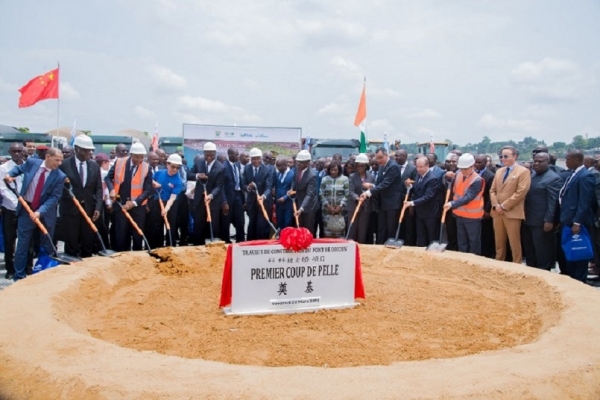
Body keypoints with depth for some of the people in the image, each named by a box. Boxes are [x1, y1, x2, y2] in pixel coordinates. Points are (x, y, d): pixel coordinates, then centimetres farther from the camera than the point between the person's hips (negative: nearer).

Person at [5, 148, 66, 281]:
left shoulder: (60, 176, -13)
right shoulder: (31, 162, -7)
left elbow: (54, 198, -16)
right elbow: (19, 168, 15)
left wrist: (40, 211, -26)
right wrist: (10, 174, -5)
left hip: (46, 213, -1)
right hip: (26, 209, 1)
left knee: (47, 246, 10)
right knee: (22, 245, 6)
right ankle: (19, 276, 15)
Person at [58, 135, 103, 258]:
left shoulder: (95, 166, 7)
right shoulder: (64, 165, -4)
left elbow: (98, 188, 6)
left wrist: (98, 207, -3)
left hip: (89, 209, 3)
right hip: (70, 209, -3)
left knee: (88, 243, 8)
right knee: (71, 243, 3)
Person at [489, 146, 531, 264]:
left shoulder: (523, 171, -6)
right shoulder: (499, 171, 16)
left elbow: (520, 193, -14)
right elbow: (492, 190, 15)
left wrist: (504, 206, -14)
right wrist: (495, 205, -3)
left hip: (512, 213, -6)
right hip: (497, 212, 6)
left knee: (514, 243, 0)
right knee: (499, 242, 13)